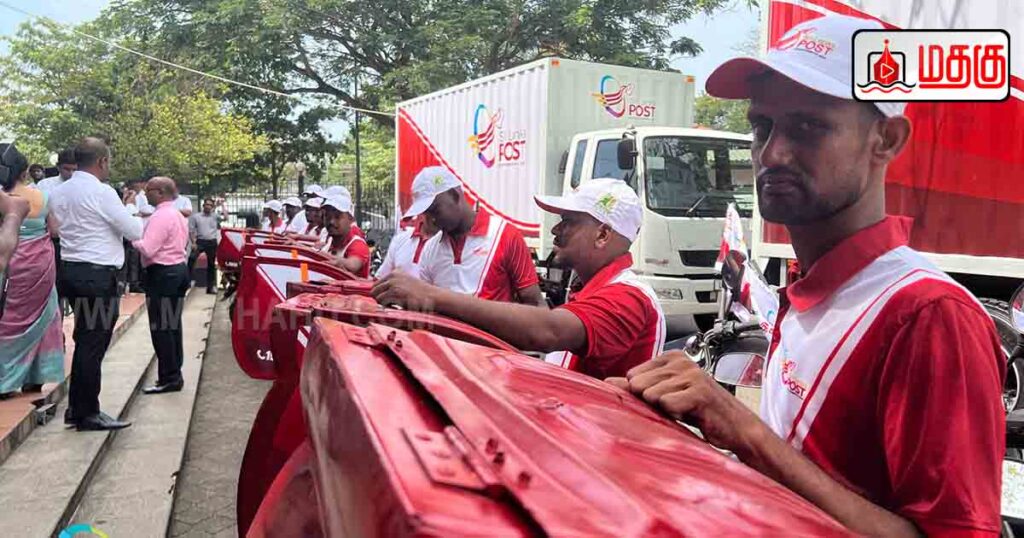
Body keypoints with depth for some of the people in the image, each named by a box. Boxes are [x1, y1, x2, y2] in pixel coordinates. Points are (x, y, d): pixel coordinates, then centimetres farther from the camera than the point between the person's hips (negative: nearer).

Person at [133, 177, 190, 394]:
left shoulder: (160, 216, -16)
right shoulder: (178, 214, 15)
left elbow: (147, 249, -22)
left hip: (162, 273, -10)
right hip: (179, 268, 10)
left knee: (161, 328, -4)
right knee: (173, 325, 13)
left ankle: (168, 378, -1)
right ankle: (174, 375, 19)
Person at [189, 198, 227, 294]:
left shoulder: (215, 217, 8)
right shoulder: (196, 216, 4)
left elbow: (225, 218, -8)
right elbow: (191, 230, 2)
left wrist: (222, 205, -5)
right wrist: (193, 242, -9)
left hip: (212, 242, 2)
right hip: (200, 241, -2)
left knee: (211, 264, 8)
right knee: (191, 259, -20)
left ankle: (211, 286, 15)